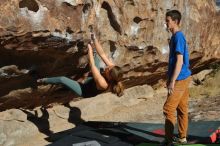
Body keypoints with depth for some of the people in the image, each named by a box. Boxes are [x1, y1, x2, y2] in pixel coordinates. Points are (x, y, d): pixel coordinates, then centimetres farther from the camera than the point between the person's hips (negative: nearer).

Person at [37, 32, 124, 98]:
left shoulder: (102, 83, -46)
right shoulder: (113, 69, -29)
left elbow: (92, 65, -38)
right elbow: (103, 55, -26)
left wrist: (90, 50, -28)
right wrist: (94, 40, -28)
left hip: (84, 90, -6)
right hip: (90, 82, 6)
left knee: (62, 79, -9)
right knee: (96, 59, 11)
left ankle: (44, 80, 20)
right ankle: (93, 52, 46)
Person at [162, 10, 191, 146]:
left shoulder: (178, 37, -17)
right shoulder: (176, 36, 14)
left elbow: (179, 61, -22)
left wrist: (172, 81, -22)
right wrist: (170, 78, 23)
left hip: (180, 79, -10)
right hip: (184, 77, 10)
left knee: (168, 109, -5)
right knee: (182, 108, 14)